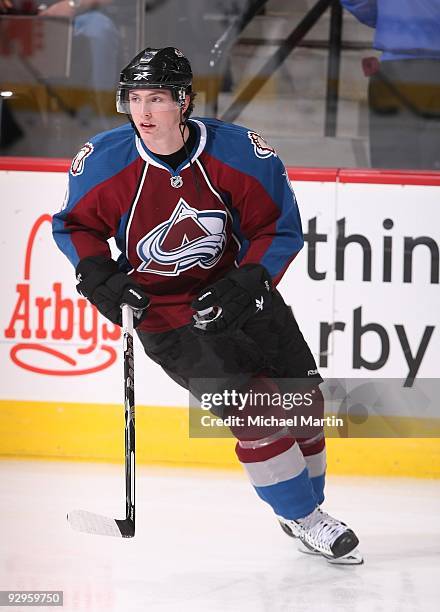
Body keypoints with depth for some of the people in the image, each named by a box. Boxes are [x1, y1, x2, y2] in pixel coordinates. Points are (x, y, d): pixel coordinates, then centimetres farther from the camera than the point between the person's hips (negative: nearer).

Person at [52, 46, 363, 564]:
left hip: (238, 292, 3)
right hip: (163, 310, -3)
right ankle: (304, 519, 0)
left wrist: (247, 282, -21)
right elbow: (75, 224, 2)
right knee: (252, 409, -16)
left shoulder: (240, 153, -18)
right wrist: (97, 276, -14)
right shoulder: (104, 161, -16)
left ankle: (306, 505, 33)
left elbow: (280, 227, -8)